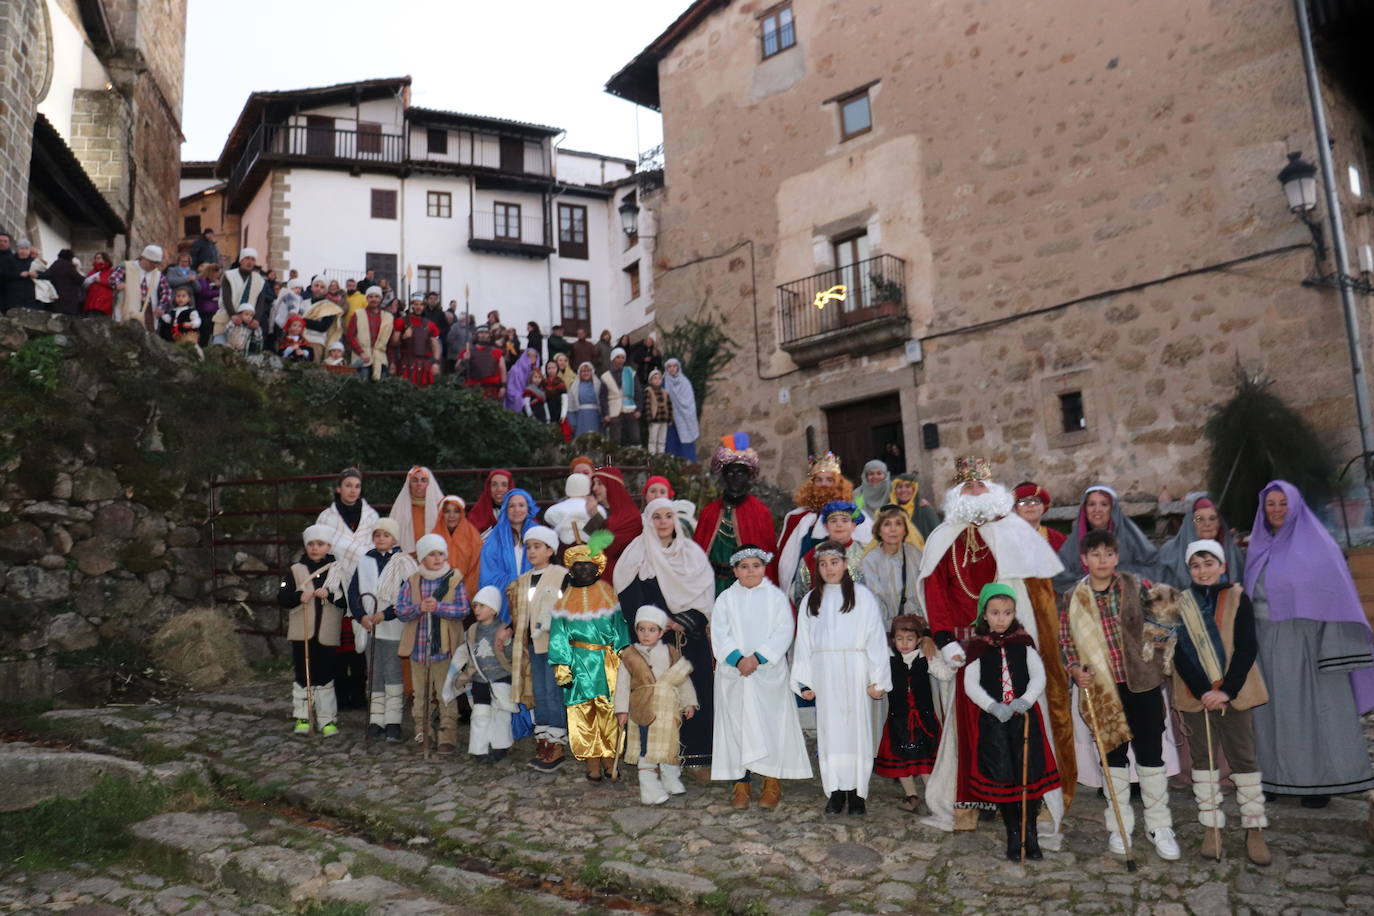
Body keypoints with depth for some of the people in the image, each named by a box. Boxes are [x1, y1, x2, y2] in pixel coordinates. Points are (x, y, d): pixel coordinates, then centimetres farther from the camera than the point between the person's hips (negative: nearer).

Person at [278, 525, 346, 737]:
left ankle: (328, 719, 12)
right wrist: (299, 597, -20)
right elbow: (281, 597, -2)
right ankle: (302, 717, 20)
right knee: (303, 677, 8)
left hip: (327, 634, -1)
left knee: (325, 678, 4)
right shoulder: (296, 570, 4)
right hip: (301, 632, 1)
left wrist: (330, 594, -22)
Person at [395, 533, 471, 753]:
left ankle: (448, 737, 4)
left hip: (444, 649, -3)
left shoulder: (455, 581, -3)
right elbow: (400, 611, -2)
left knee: (446, 695, 0)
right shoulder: (411, 583, 4)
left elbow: (463, 610, -11)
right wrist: (419, 608, -20)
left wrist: (438, 606, -22)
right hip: (418, 648, 3)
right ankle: (422, 733, 27)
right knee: (421, 694, 15)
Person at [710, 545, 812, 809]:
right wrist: (738, 659, -17)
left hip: (769, 674, -1)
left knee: (770, 725, -1)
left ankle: (772, 782, 8)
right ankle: (741, 783, 8)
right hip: (734, 674, 1)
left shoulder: (776, 596, 6)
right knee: (736, 726, 1)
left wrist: (758, 658, -15)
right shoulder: (725, 599, 8)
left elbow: (783, 632, -4)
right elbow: (719, 635, -1)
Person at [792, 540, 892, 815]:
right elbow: (803, 643, 10)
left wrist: (878, 679, -8)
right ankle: (835, 792, 10)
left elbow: (876, 638, -3)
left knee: (856, 728, -2)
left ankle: (856, 793, 6)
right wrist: (805, 681, 4)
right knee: (829, 730, 4)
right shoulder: (810, 600, 11)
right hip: (823, 675, 3)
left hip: (854, 674, -3)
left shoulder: (862, 596, 0)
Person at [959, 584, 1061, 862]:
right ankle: (1013, 836, 18)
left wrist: (1026, 700, -18)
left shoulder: (1024, 642, 4)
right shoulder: (978, 646, -1)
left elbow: (1038, 675, -1)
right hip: (992, 720, -1)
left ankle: (1031, 834, 15)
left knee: (1030, 775, -1)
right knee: (1002, 778, 3)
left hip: (1024, 716, 1)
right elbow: (970, 684, -5)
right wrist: (994, 707, -19)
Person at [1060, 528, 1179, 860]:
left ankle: (1159, 826, 22)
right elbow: (1065, 640, 5)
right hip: (1102, 687, 1)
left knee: (1150, 753, 6)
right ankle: (1120, 825, 25)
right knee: (1113, 754, 12)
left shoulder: (1136, 587, -5)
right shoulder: (1074, 599, -1)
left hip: (1141, 682, -1)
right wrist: (1074, 668, -9)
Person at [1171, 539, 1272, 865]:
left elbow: (1247, 648, -7)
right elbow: (1180, 653, -2)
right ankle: (1211, 826, 16)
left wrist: (1227, 690, -15)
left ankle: (1254, 829, 11)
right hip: (1195, 694, 2)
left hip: (1233, 692, -2)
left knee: (1243, 756, 3)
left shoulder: (1237, 598, -2)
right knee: (1202, 757, 7)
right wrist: (1202, 691, -14)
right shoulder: (1181, 604, 2)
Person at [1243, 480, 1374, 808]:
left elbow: (1334, 595, -8)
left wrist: (1335, 649, -15)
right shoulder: (1260, 548, 11)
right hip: (1268, 644, 5)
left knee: (1313, 707, -1)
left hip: (1306, 642, -4)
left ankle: (1320, 781, 7)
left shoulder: (1316, 544, -3)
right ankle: (1279, 777, 14)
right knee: (1275, 709, 7)